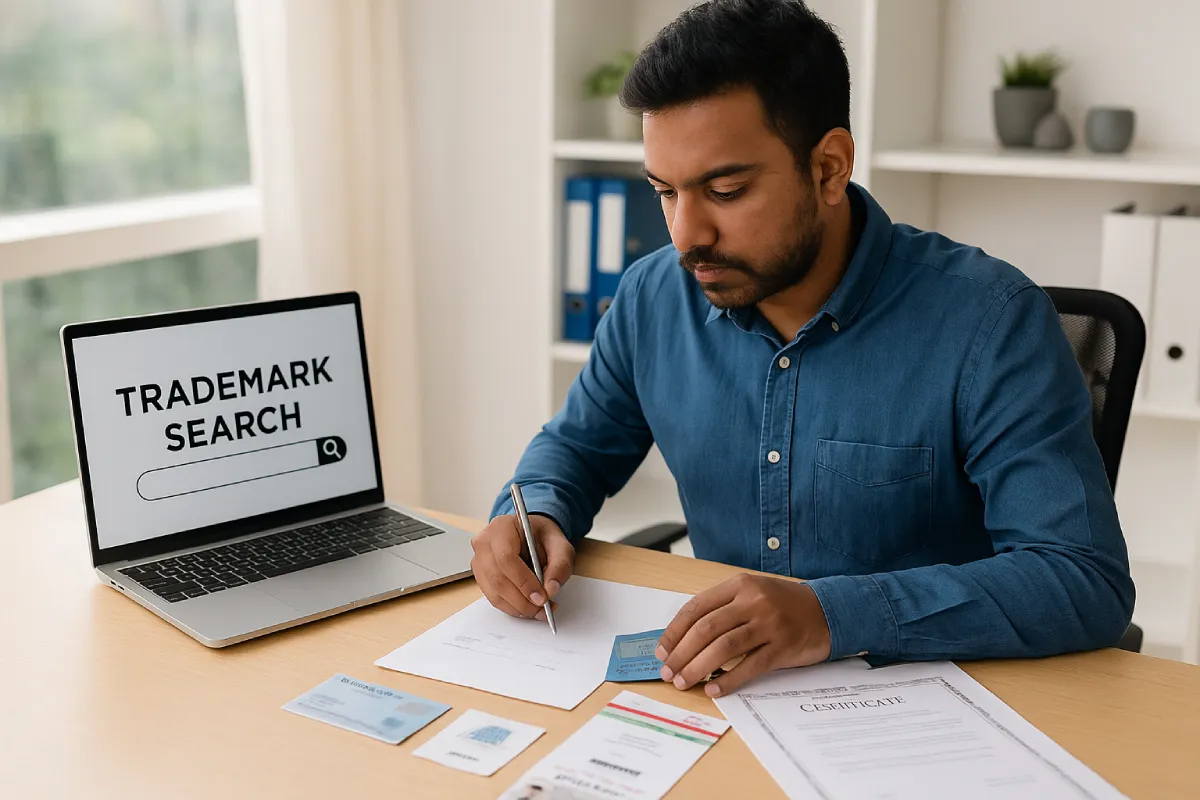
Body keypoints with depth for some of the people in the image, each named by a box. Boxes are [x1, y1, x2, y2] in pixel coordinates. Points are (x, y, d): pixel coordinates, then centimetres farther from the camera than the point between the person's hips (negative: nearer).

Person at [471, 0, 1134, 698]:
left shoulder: (989, 321, -16)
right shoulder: (654, 298, -1)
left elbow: (1090, 582, -22)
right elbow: (578, 445, 16)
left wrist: (835, 615, -34)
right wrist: (536, 514, -9)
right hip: (717, 691, 3)